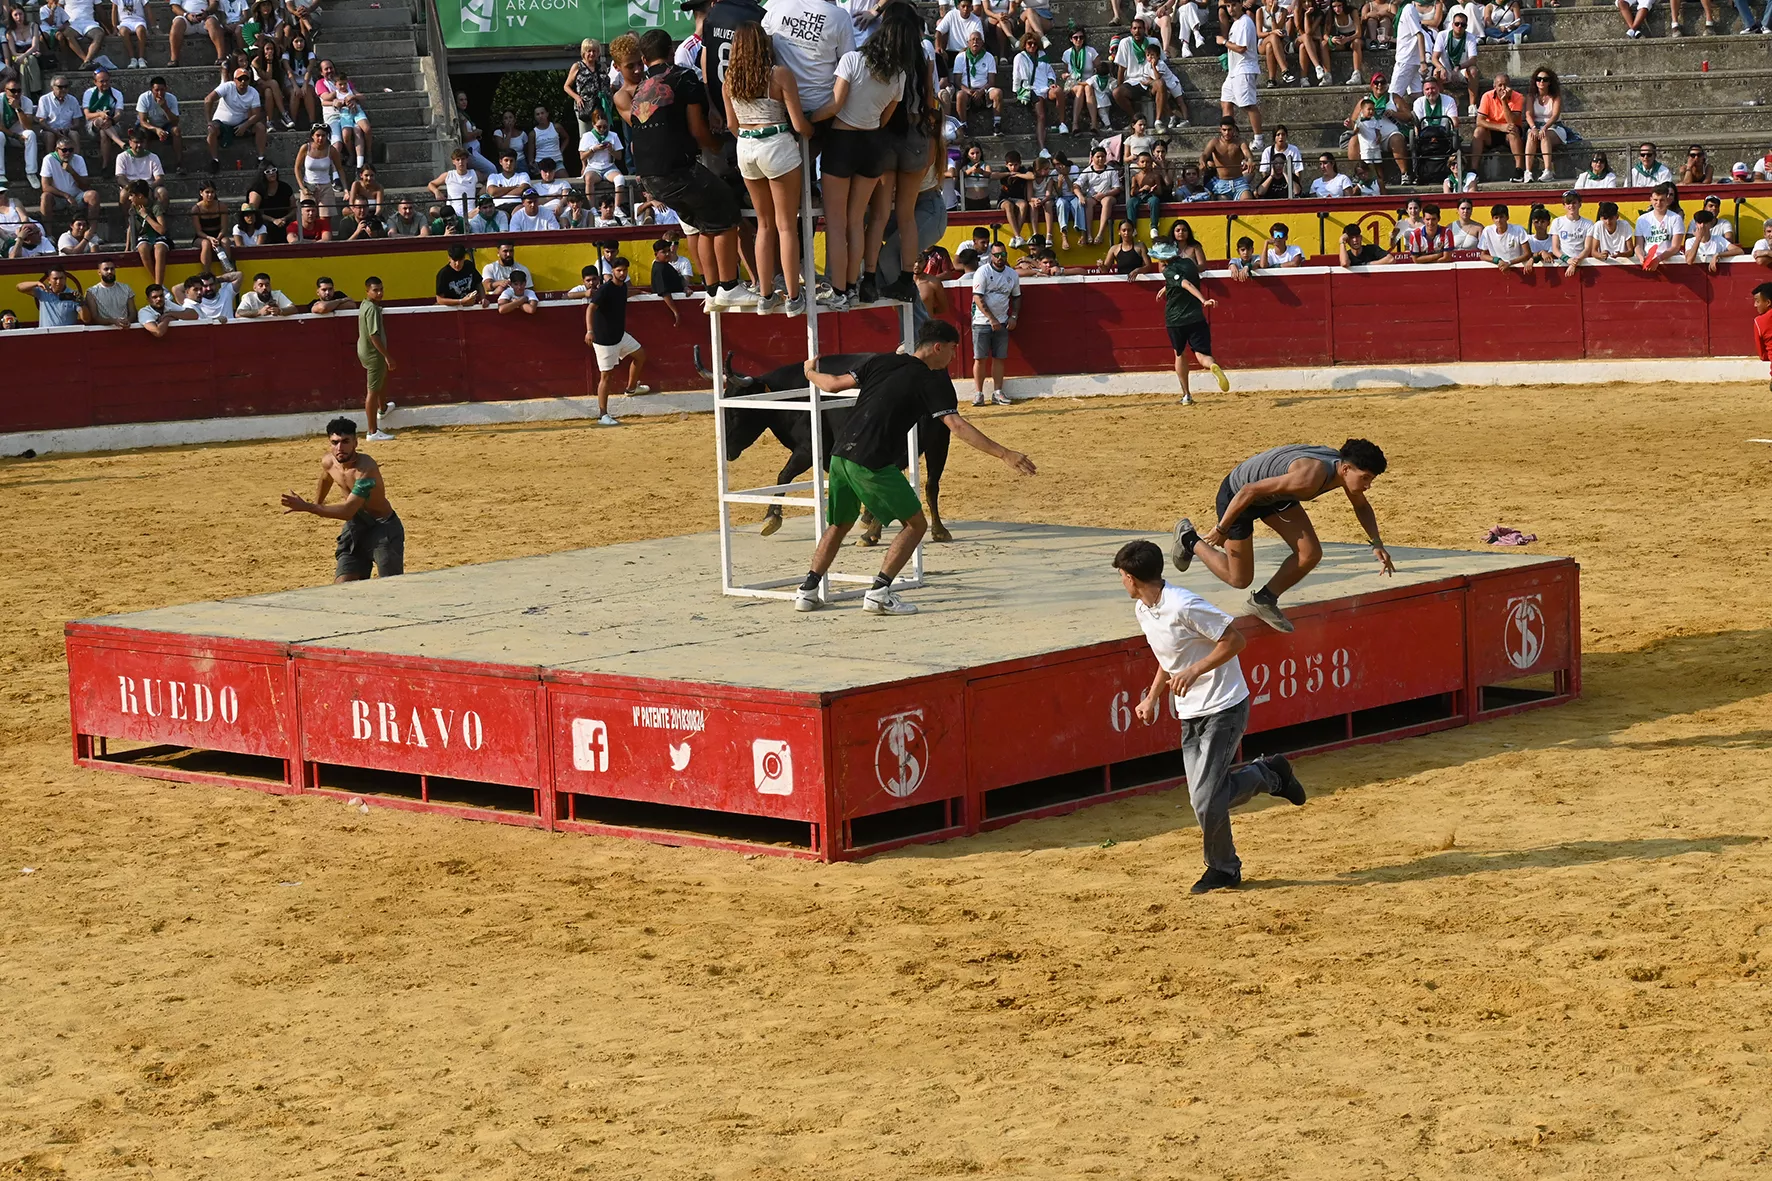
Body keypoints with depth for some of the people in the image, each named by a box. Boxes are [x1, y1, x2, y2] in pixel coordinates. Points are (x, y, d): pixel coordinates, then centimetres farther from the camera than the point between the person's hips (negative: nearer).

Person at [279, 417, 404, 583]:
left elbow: (348, 510, -37)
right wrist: (317, 502, 37)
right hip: (355, 527, 7)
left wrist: (307, 507, -38)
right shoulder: (328, 462, -8)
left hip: (383, 527, -7)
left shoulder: (366, 468, -31)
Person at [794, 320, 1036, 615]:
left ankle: (808, 591, 18)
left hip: (841, 454, 7)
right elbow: (957, 426, -13)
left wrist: (811, 373, 40)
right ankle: (879, 592, -4)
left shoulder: (882, 362, 14)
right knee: (915, 524, 6)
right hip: (873, 464, -7)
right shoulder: (933, 380, -2)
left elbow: (834, 384, 17)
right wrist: (1004, 454, -17)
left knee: (839, 524, 24)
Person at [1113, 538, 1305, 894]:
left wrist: (1193, 672, -24)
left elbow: (1235, 639, -18)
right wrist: (1152, 698, 18)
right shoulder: (1143, 610, 8)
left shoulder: (1183, 606, -21)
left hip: (1223, 708, -9)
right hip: (1190, 714, 9)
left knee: (1206, 800, -13)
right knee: (1203, 799, 1)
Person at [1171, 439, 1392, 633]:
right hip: (1236, 494, -8)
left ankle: (1264, 601, 15)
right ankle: (1189, 540, 26)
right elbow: (1249, 491, -35)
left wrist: (1376, 543, -4)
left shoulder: (1345, 467, -14)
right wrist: (1221, 529, -25)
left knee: (1311, 555, -7)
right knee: (1239, 579, 3)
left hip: (1274, 493, 8)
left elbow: (1361, 507, 10)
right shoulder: (1311, 477, -40)